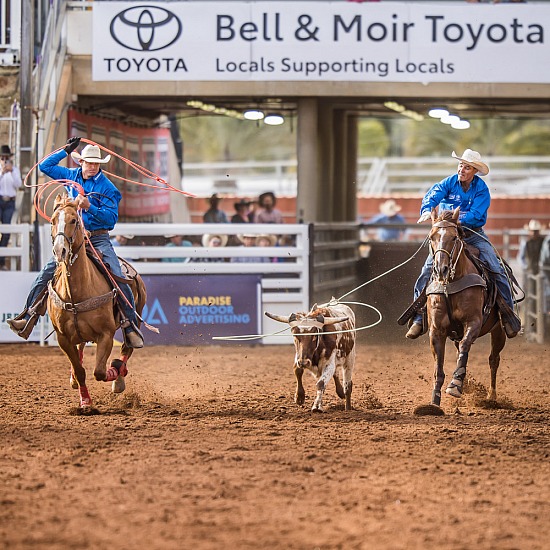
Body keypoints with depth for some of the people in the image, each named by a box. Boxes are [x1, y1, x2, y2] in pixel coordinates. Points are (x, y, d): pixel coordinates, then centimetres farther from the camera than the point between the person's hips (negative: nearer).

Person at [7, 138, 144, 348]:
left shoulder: (107, 187, -5)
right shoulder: (71, 176, 8)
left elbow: (111, 218, -11)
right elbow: (45, 166, 13)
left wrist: (90, 207, -24)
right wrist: (66, 150, 6)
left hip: (98, 238, -3)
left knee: (118, 278, -17)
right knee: (46, 274, -10)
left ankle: (130, 325, -10)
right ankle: (28, 317, -6)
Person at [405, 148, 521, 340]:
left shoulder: (482, 189, -8)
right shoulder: (450, 182, -5)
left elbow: (476, 214, -19)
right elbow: (433, 195, -21)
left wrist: (459, 221, -36)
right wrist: (427, 210, -43)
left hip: (474, 234, -1)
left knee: (497, 270, -13)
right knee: (427, 271, -13)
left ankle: (508, 314, 2)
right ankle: (419, 318, -7)